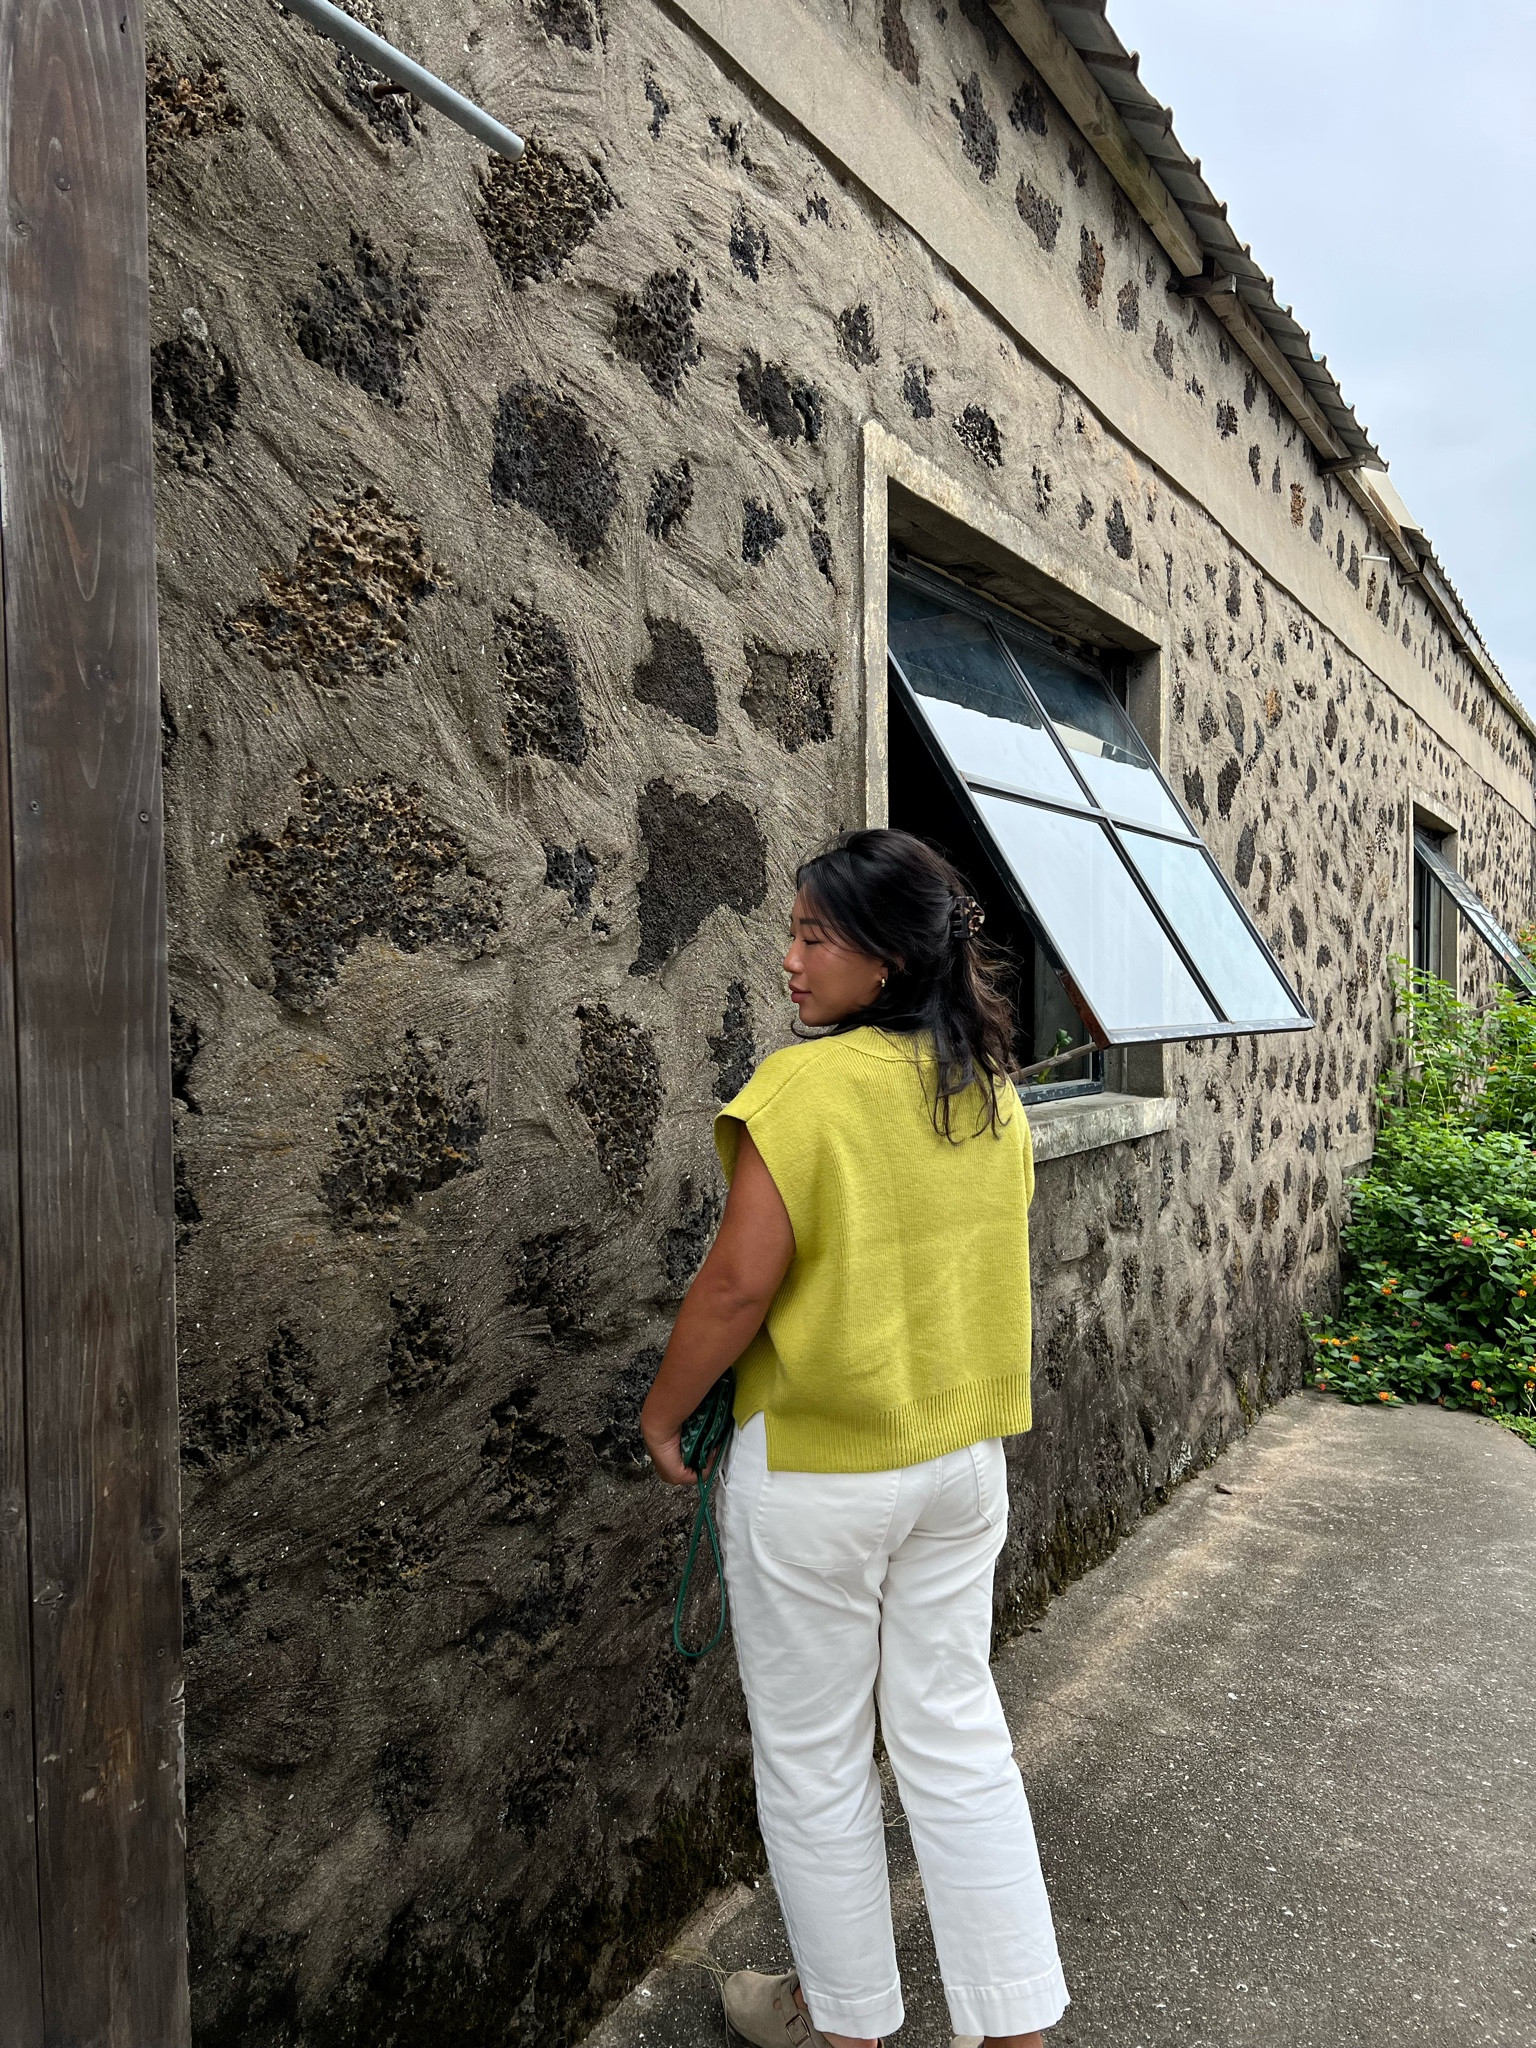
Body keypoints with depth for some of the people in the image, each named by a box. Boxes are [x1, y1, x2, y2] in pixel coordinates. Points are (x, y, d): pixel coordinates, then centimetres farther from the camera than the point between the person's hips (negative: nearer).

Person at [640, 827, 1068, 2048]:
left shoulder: (803, 1087, -21)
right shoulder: (990, 1091, 1)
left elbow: (741, 1280, -21)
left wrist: (664, 1409, -5)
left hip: (812, 1468, -6)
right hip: (963, 1455, 6)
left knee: (814, 1756, 15)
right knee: (957, 1736, 19)